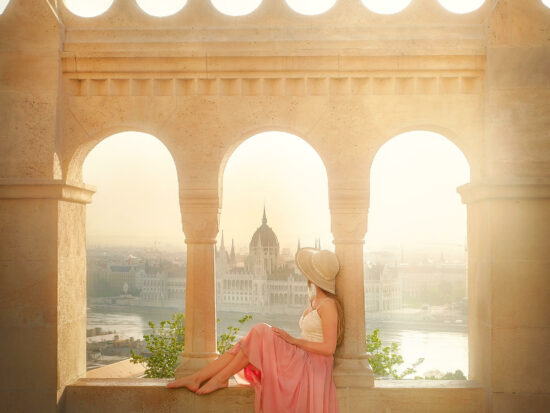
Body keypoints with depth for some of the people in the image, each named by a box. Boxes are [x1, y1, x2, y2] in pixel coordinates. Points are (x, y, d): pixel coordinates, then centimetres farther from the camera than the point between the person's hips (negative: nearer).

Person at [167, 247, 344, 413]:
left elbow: (329, 348, -19)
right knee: (247, 342, -6)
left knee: (261, 332, -23)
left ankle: (221, 378, -14)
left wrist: (294, 341, -16)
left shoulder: (328, 305, -11)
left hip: (312, 368, -8)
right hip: (299, 360, 8)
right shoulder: (314, 302, 16)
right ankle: (196, 378, -11)